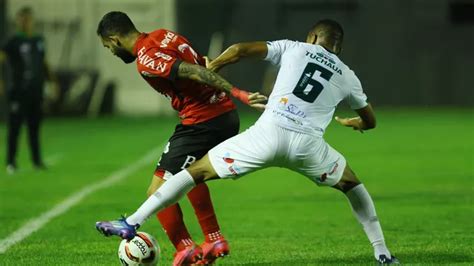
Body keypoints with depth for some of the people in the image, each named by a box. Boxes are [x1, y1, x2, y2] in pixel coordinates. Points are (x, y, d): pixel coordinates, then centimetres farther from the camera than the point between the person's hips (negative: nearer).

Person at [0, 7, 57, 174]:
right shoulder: (14, 42, -10)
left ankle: (37, 160, 20)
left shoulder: (39, 41, 11)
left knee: (35, 127, 12)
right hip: (18, 92, -6)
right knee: (14, 127, -2)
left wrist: (52, 79, 16)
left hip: (36, 91, 6)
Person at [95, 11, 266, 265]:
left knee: (158, 192, -4)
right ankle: (215, 241, 33)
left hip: (202, 125, -9)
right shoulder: (164, 35, 13)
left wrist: (238, 94, -26)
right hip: (227, 115, 9)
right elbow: (205, 65, 16)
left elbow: (194, 72, -23)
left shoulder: (146, 60, -14)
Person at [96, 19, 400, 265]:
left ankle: (132, 223, 2)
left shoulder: (294, 48, 18)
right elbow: (370, 121, 37)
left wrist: (207, 69, 22)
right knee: (351, 183, 31)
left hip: (269, 133, -1)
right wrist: (352, 123, 61)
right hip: (308, 144, 2)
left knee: (197, 171, 9)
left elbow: (240, 50, 6)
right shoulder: (347, 76, 22)